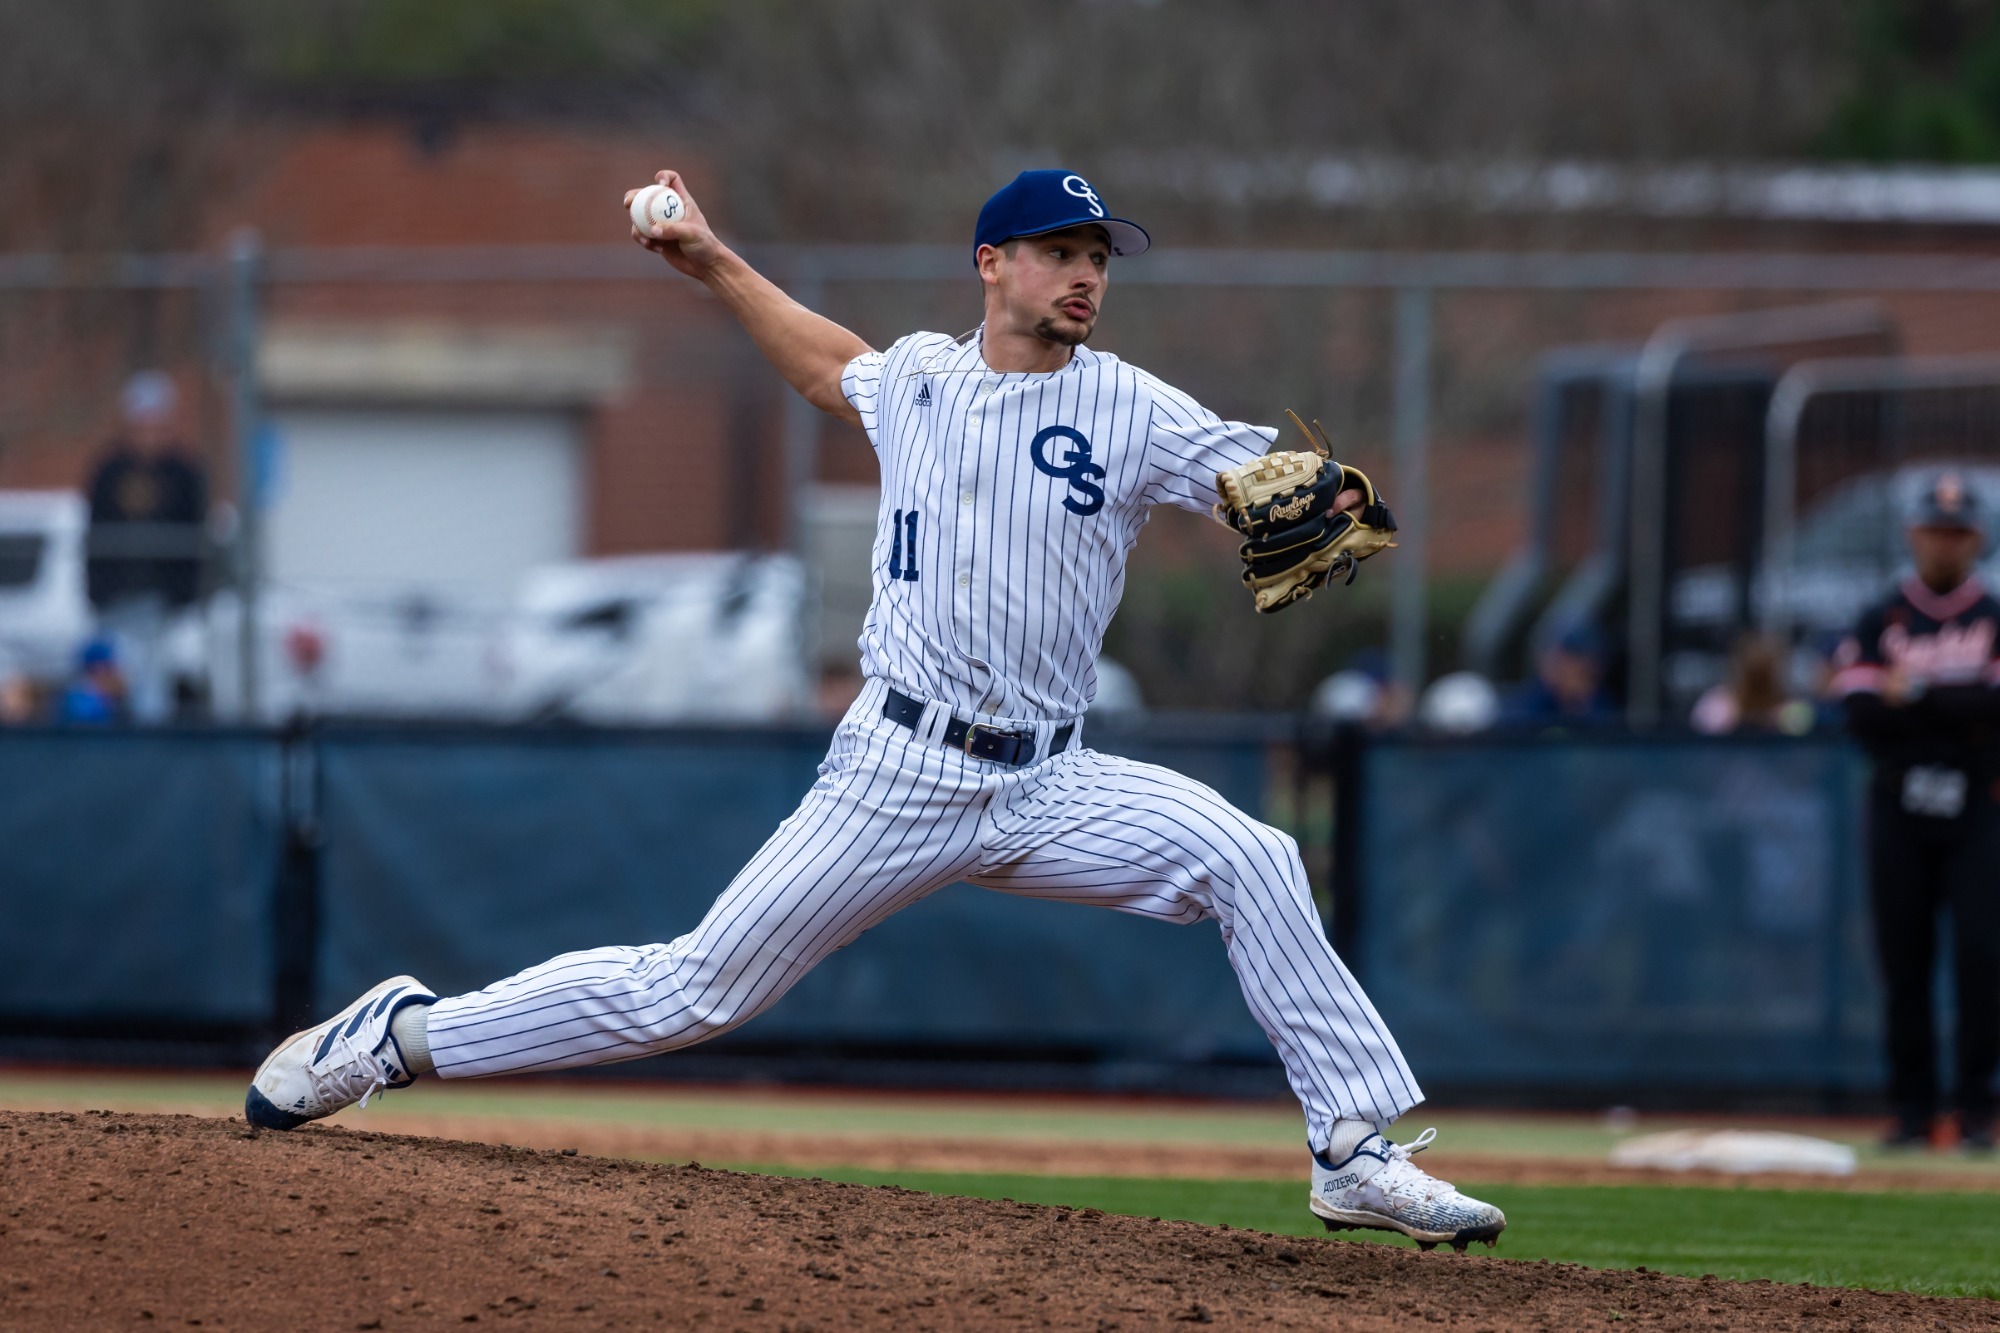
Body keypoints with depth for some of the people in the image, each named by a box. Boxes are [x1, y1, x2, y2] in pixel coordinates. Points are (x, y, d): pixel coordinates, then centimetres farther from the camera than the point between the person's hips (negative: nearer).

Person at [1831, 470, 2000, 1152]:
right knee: (1903, 961, 0)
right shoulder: (1881, 622, 9)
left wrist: (1915, 696, -11)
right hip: (1899, 808, 1)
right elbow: (1863, 719, -3)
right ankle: (1912, 1108, 6)